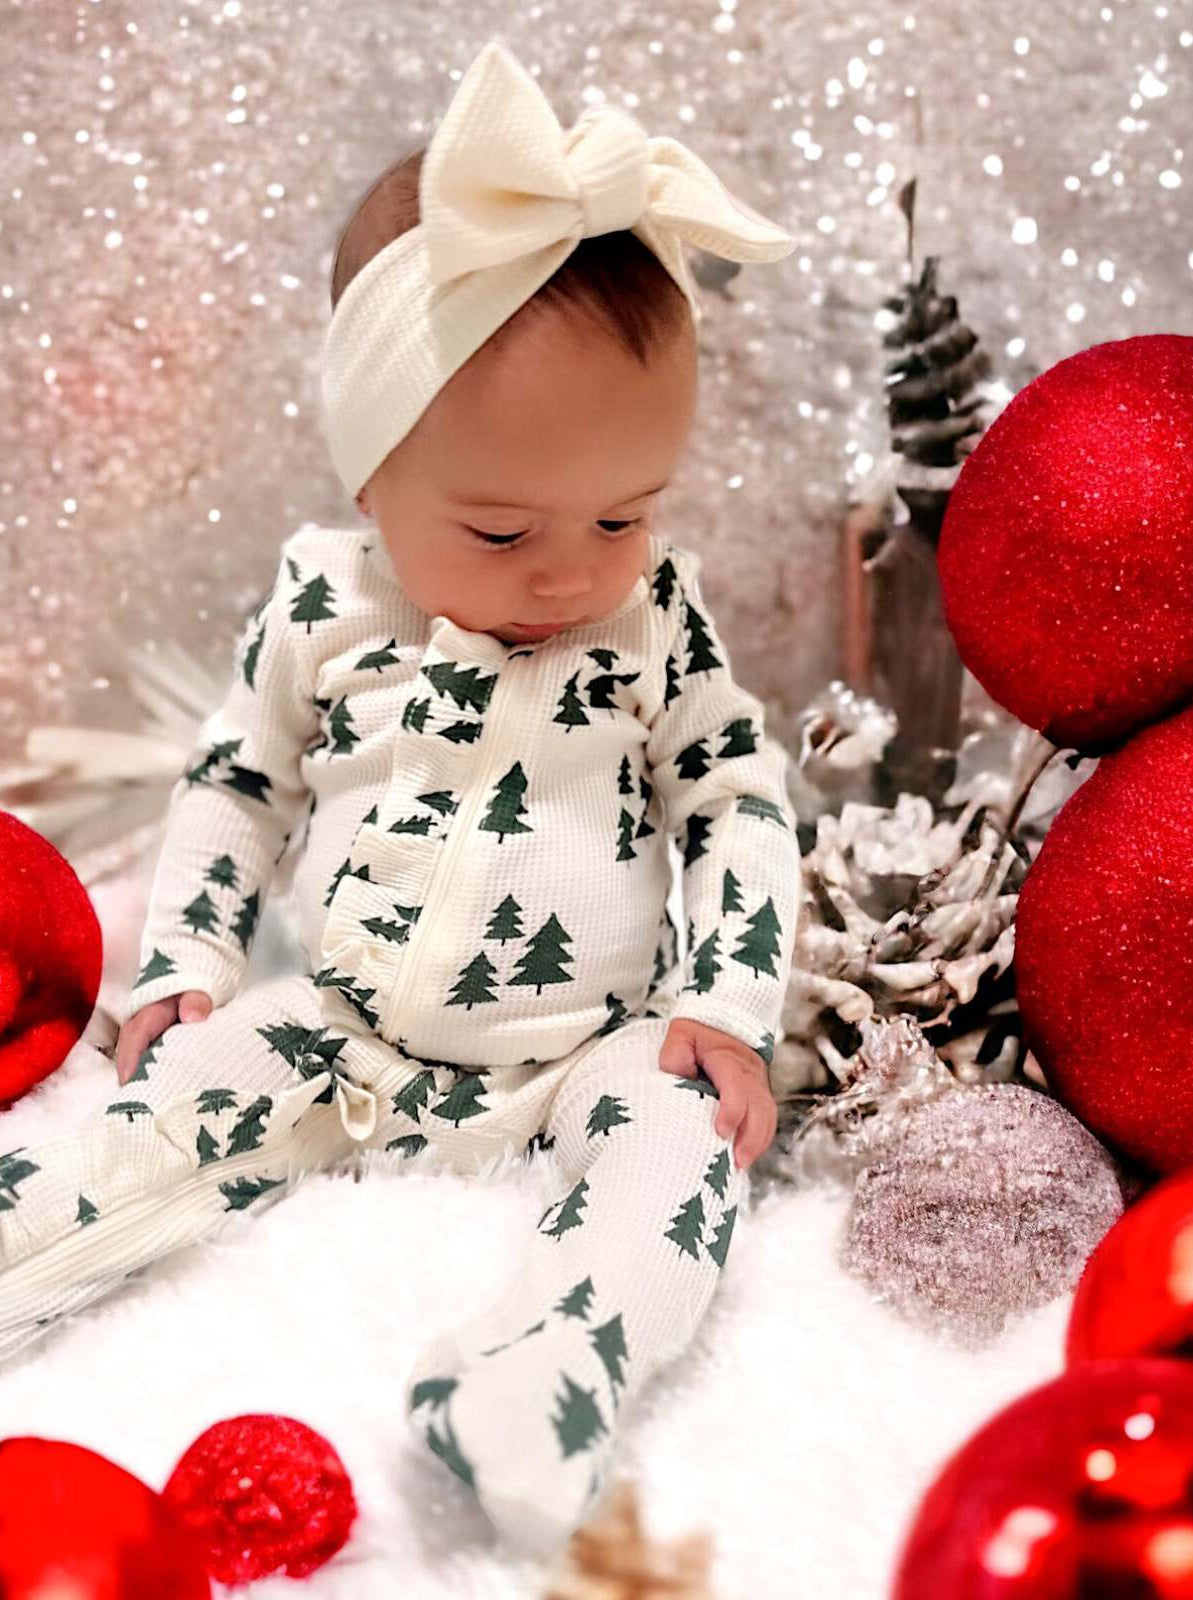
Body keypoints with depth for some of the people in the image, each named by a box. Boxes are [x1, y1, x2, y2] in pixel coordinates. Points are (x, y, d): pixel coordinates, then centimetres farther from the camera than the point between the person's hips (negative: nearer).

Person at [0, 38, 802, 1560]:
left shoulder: (660, 618, -7)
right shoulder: (319, 606, -5)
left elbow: (739, 805, -1)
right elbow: (231, 780, 7)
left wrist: (730, 1006, -12)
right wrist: (179, 961, 1)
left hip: (588, 1049, -1)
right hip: (342, 1032, 2)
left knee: (680, 1127, -28)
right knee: (184, 1096, -15)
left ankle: (547, 1370, -45)